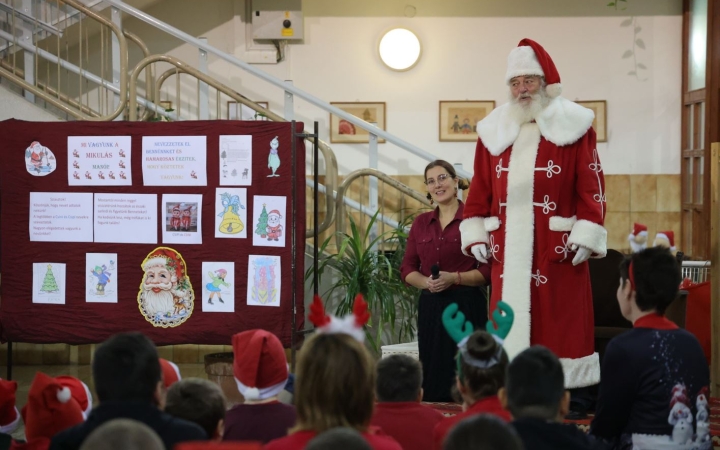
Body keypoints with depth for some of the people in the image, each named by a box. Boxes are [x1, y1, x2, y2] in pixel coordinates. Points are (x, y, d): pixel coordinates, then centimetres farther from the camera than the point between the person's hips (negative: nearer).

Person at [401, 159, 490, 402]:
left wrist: (454, 278, -18)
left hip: (467, 306, -5)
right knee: (432, 377, 3)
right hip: (430, 307, 5)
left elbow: (489, 270, -7)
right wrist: (426, 282, -7)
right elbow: (407, 268, 13)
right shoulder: (421, 223, 14)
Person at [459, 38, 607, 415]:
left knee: (560, 319, -1)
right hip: (507, 247, 4)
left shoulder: (572, 127, 0)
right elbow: (481, 189, 13)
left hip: (556, 247, -3)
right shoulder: (494, 130, 12)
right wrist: (475, 235, 6)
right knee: (510, 322, 5)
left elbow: (591, 187, -4)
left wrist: (586, 236, -11)